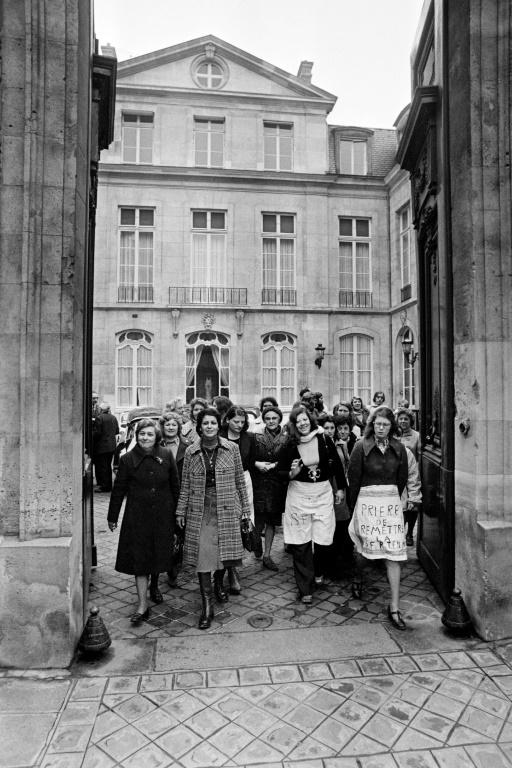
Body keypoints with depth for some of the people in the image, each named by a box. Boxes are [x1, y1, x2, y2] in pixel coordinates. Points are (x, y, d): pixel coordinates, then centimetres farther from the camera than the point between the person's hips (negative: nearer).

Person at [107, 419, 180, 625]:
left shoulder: (166, 456, -2)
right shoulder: (128, 459, -5)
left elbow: (175, 486, 5)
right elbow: (118, 490, 2)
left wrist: (177, 512, 6)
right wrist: (112, 517, 6)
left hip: (163, 516, 2)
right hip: (137, 517, -1)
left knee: (160, 553, 14)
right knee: (139, 559, -1)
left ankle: (154, 584, 43)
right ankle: (142, 606, 7)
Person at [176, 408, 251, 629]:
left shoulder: (231, 449, -1)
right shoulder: (191, 452, 0)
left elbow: (240, 480, 4)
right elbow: (185, 484, 6)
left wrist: (245, 507, 5)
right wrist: (181, 511, 7)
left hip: (226, 509, 0)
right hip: (200, 511, 0)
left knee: (224, 551, 10)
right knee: (203, 555, -1)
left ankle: (219, 584, 42)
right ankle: (207, 607, 10)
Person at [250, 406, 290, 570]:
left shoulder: (286, 439, 1)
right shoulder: (256, 437, 0)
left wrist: (274, 465, -14)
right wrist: (257, 463, -16)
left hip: (277, 484, 1)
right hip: (258, 483, -1)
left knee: (272, 521, 9)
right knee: (259, 520, -3)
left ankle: (267, 555, 22)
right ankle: (256, 542, 31)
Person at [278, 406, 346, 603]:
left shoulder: (324, 440, -5)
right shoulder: (290, 446, -6)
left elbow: (337, 464, 6)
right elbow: (280, 471, 1)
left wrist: (341, 487, 9)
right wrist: (291, 473, -20)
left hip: (323, 493, 1)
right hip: (298, 496, -1)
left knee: (322, 539, 3)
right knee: (301, 544, 0)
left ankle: (318, 572, 35)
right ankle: (305, 589, 13)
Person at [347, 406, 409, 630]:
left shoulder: (398, 448, 3)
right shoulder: (361, 446, -6)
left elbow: (402, 478, 12)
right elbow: (353, 477, -1)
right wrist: (354, 504, 5)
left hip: (391, 502, 2)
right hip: (367, 501, -2)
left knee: (393, 553, 0)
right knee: (365, 547, 8)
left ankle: (394, 607, 8)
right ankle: (357, 580, 41)